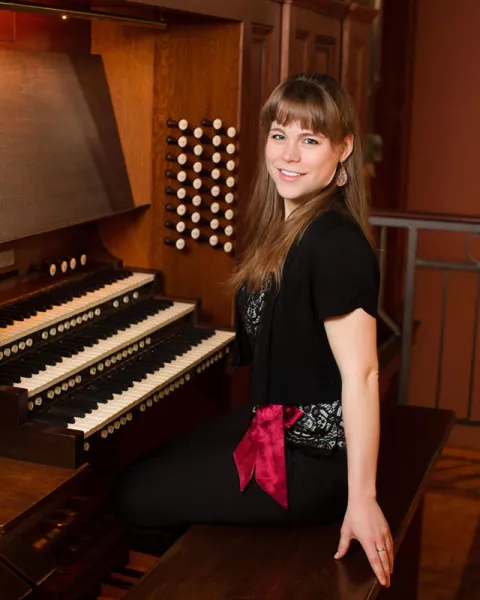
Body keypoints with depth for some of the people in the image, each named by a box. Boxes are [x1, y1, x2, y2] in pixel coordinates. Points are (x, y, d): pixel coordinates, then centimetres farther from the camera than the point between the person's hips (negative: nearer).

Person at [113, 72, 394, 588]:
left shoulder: (335, 242, -23)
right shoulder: (284, 227, 6)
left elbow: (361, 373, -26)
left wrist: (361, 500, -26)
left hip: (311, 458, -9)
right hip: (277, 423, 9)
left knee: (134, 498, -5)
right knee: (144, 464, 18)